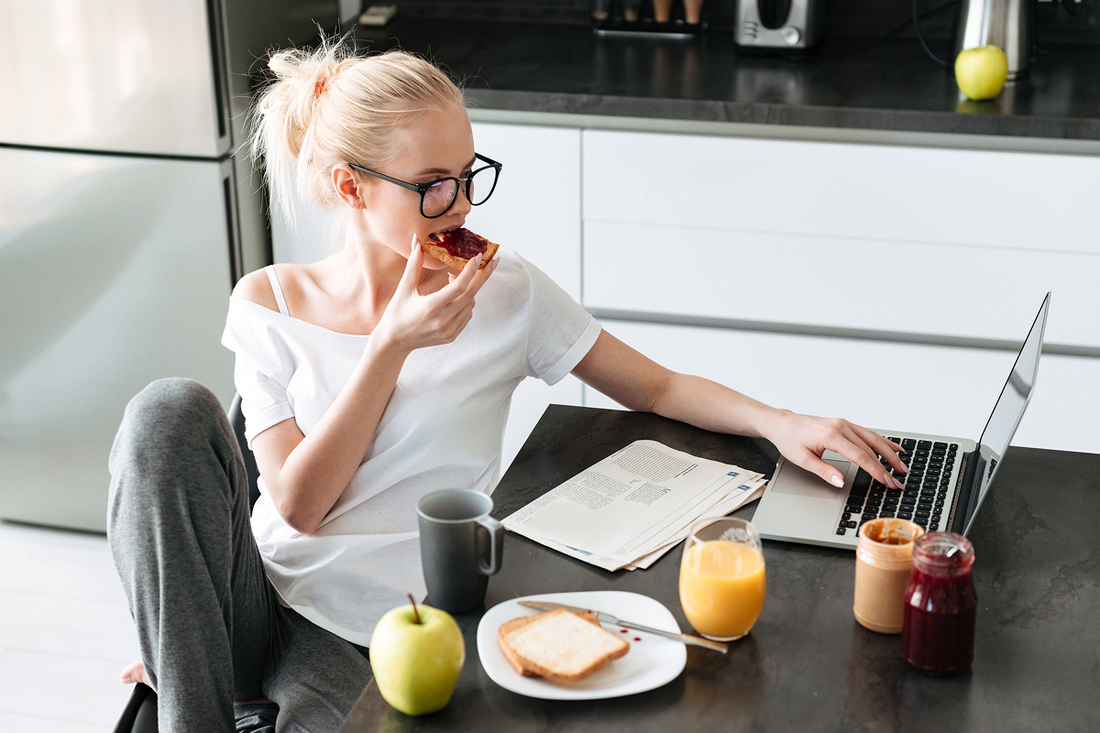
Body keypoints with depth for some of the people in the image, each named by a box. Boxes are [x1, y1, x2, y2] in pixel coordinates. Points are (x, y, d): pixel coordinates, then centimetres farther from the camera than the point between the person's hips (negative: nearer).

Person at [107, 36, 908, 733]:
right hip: (260, 597, 3)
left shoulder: (505, 291, -1)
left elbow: (656, 387, 3)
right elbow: (298, 505, -7)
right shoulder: (269, 305, 1)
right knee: (173, 410, -24)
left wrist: (779, 422, -15)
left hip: (370, 642, -2)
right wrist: (392, 345, -15)